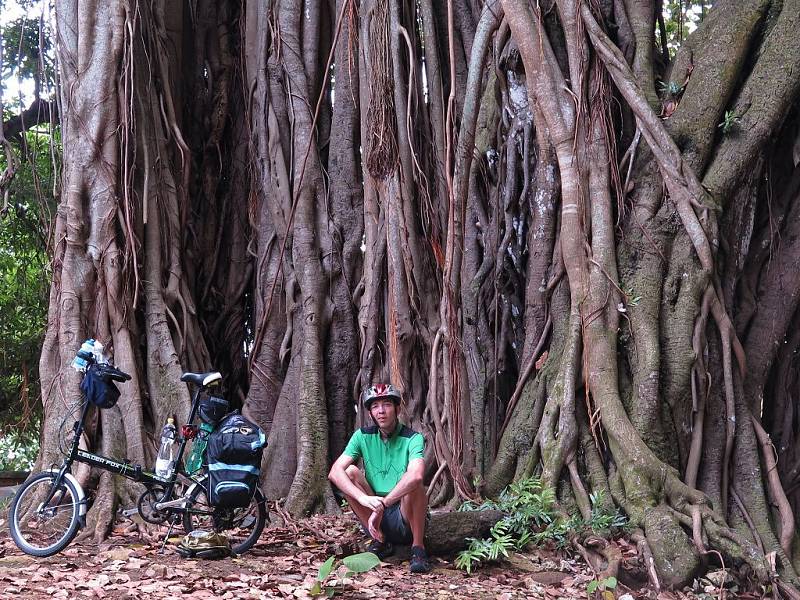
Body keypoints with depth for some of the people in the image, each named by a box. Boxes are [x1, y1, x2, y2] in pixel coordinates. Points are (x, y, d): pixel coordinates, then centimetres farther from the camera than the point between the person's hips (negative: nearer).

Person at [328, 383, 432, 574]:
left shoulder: (413, 438, -12)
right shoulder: (363, 436, -1)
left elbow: (415, 475, -33)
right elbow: (334, 472, -14)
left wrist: (381, 505, -35)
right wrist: (363, 498, -30)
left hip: (405, 517, -4)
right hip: (375, 518, 4)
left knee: (413, 483, -31)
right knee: (351, 472, -15)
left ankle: (418, 547, -15)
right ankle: (380, 540, -6)